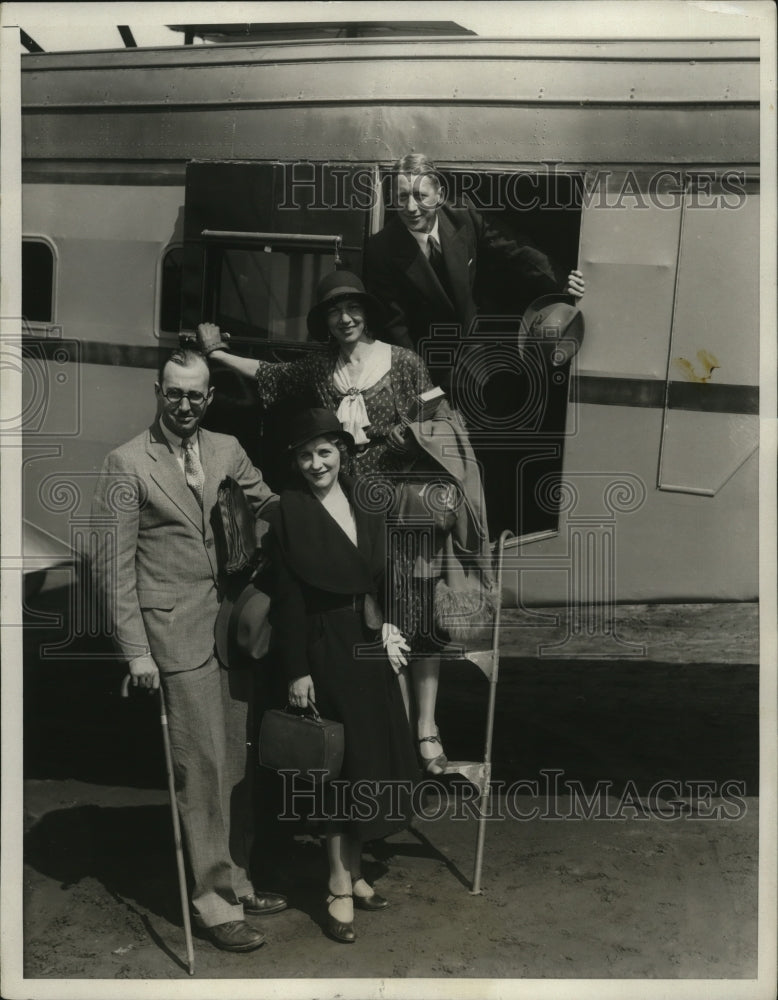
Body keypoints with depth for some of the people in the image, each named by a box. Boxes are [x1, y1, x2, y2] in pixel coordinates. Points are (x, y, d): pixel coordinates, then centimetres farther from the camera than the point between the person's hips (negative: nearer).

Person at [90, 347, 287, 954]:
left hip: (233, 626, 6)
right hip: (178, 635, -6)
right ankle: (215, 903, 11)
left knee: (236, 763, 13)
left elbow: (271, 505, 20)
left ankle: (236, 881, 28)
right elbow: (114, 566, -8)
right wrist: (136, 650, -11)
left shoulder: (227, 450, 8)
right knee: (202, 769, -2)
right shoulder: (128, 464, -6)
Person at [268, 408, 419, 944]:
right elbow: (288, 598, -11)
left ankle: (352, 871, 28)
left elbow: (384, 576, 12)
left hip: (371, 645, 6)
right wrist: (297, 671, -13)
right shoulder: (290, 511, -9)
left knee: (372, 759, 12)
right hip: (327, 648, -6)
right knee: (343, 762, 0)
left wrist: (389, 628, 2)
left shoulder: (365, 506, 6)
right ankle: (341, 887, 14)